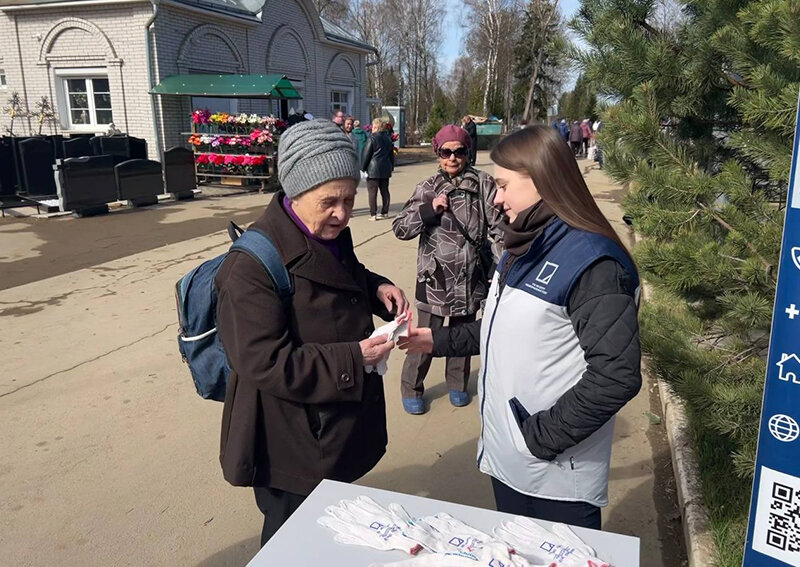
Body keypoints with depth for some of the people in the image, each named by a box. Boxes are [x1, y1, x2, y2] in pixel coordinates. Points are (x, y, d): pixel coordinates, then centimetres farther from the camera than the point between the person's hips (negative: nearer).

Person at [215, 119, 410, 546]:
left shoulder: (330, 235, 0)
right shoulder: (253, 265, -27)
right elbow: (266, 363, -27)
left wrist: (377, 287, -3)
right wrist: (353, 360, -30)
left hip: (339, 427, 8)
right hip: (293, 450, -8)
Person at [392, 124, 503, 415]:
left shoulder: (483, 183, -2)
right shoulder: (427, 188, 0)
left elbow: (498, 227, 0)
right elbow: (400, 228, -3)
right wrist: (429, 209, -16)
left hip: (470, 277, 1)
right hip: (435, 277, -1)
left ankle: (457, 384, 38)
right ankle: (411, 388, 23)